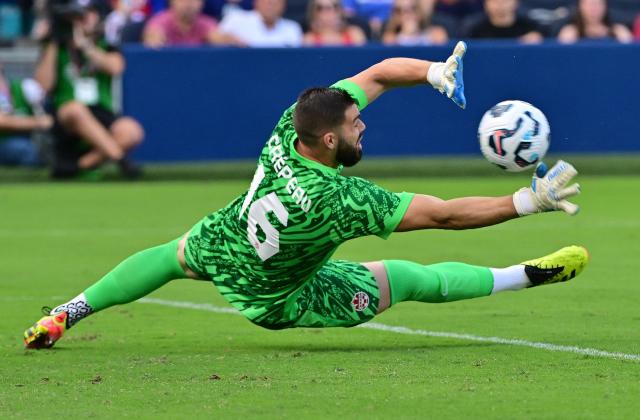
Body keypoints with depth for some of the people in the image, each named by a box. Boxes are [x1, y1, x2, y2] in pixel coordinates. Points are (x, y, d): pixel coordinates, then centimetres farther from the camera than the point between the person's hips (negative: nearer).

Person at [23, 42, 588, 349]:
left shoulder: (290, 128, -23)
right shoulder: (341, 198, -38)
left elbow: (378, 73, -15)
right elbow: (445, 214, -38)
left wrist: (433, 70, -29)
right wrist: (529, 202, -37)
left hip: (216, 246, 5)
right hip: (276, 299, -5)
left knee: (172, 256, 37)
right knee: (409, 279, 1)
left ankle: (66, 314, 37)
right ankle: (529, 275, 9)